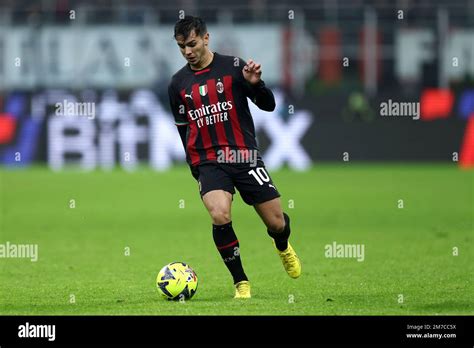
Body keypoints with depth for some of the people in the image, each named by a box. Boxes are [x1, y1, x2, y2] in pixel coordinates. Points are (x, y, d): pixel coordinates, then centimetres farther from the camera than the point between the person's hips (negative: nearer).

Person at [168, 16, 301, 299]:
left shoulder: (233, 67, -1)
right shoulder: (178, 84, 7)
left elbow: (269, 105, -2)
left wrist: (255, 83, -20)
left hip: (245, 157, -1)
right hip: (208, 163, 1)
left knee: (276, 223, 0)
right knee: (220, 216, -26)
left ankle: (283, 247, 39)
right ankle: (241, 282, -10)